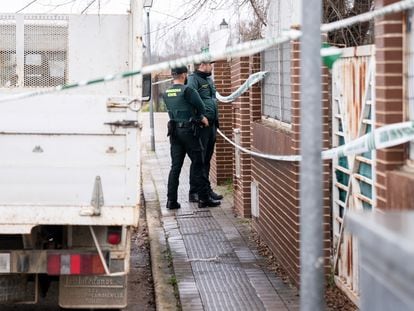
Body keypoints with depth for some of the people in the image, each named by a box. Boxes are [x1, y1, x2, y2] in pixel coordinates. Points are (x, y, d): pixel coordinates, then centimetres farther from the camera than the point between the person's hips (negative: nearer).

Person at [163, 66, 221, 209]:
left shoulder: (166, 93, 8)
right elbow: (202, 108, -8)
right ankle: (204, 198, 4)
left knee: (175, 166, 8)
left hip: (174, 131, 6)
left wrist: (200, 117, 12)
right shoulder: (187, 90, -13)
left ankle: (171, 200, 4)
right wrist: (201, 117, 15)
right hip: (188, 131, -6)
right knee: (198, 164, 1)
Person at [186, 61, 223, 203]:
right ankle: (194, 192, -1)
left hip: (212, 124, 9)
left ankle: (207, 189, 22)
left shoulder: (209, 80, 18)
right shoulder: (193, 79, -11)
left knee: (207, 159, 15)